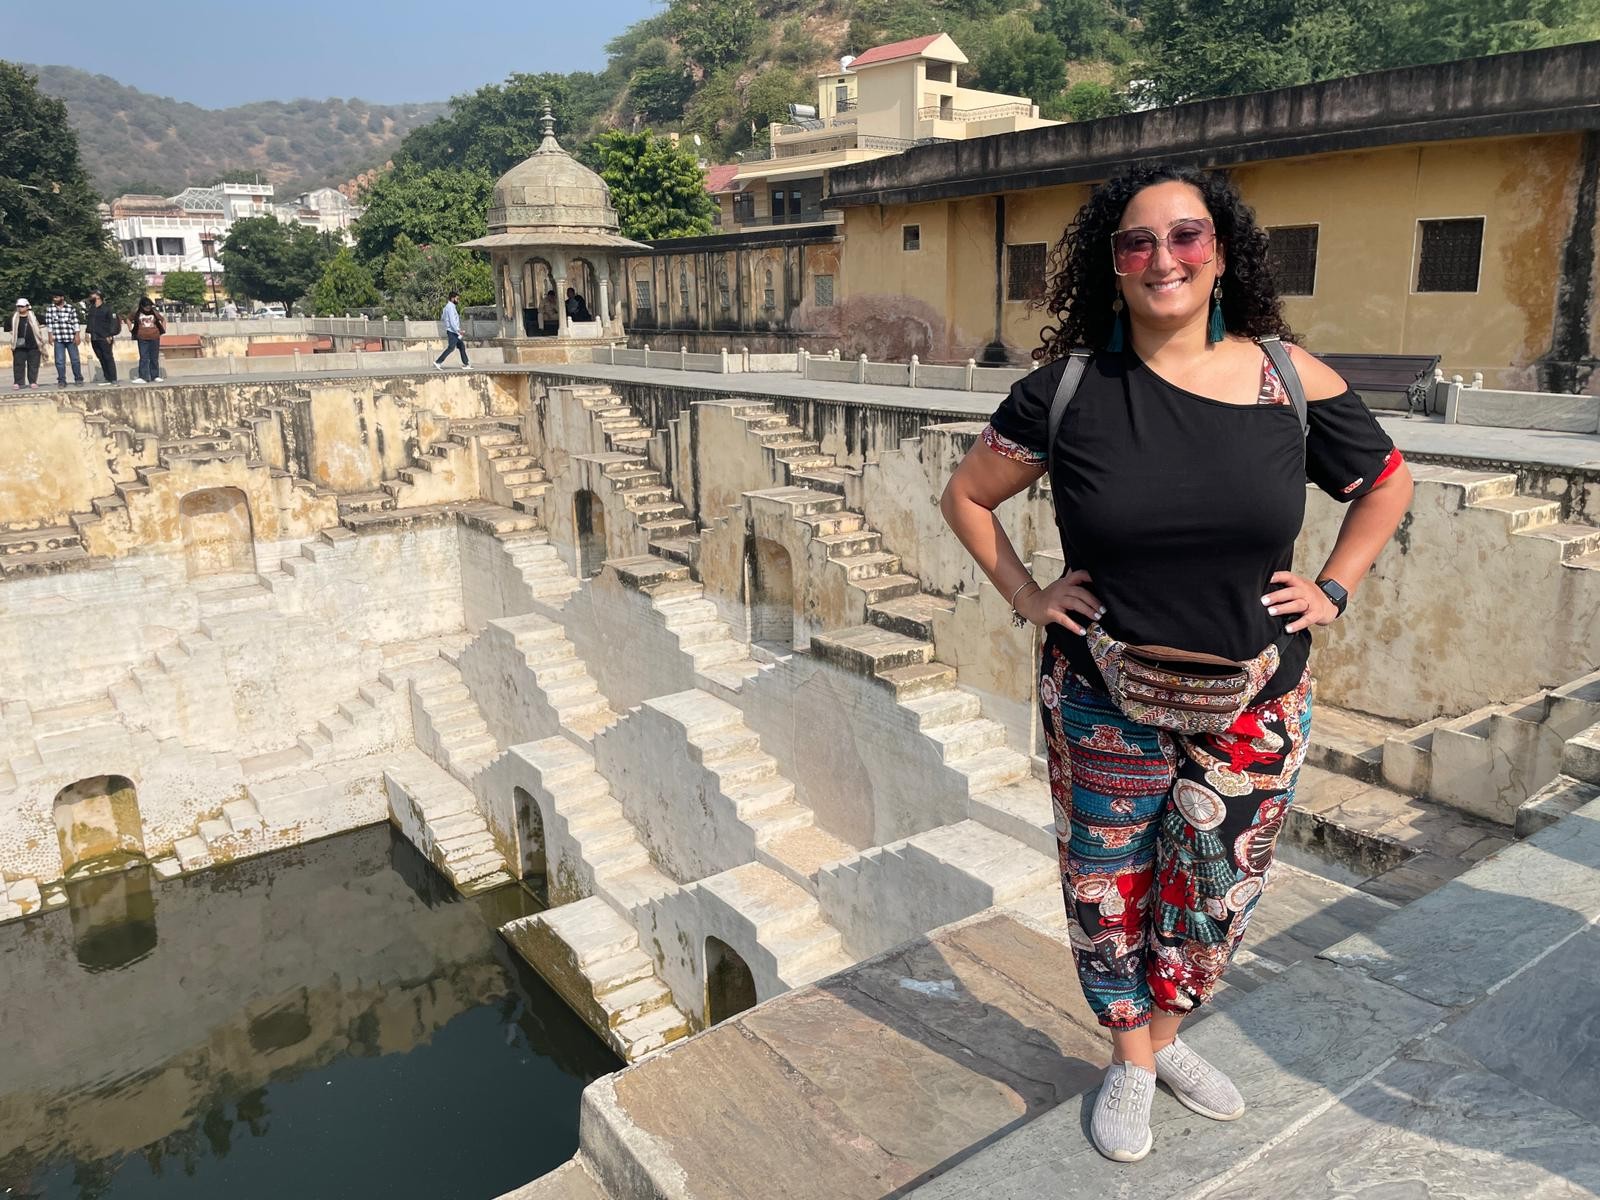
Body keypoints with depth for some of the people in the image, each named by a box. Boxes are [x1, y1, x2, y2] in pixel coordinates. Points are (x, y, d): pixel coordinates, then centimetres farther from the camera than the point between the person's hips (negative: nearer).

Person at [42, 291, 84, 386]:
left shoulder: (71, 308, 2)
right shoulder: (50, 309, 5)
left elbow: (75, 322, 1)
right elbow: (49, 323, 5)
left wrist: (77, 335, -5)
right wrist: (50, 334, -1)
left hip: (71, 338, -1)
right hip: (58, 339, 1)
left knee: (75, 359, 4)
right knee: (60, 361, 0)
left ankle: (78, 379, 14)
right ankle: (61, 380, 5)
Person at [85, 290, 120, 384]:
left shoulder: (107, 308, -3)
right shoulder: (92, 308, 16)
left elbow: (112, 322, -8)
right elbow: (89, 321, 22)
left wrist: (110, 335, -14)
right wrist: (88, 333, 13)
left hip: (104, 338, -7)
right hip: (94, 338, 7)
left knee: (108, 358, -7)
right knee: (101, 359, 7)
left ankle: (113, 379, -7)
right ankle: (107, 378, 11)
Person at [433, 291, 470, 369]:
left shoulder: (448, 306, 17)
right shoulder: (450, 307, -13)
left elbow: (442, 318, 25)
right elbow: (452, 320, -21)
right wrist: (458, 330, -20)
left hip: (454, 331, 10)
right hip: (452, 331, -10)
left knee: (461, 346, 10)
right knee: (451, 347, -11)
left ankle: (466, 364, 12)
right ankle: (438, 362, -11)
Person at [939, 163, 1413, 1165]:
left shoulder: (1290, 378, -5)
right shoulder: (1069, 388, -9)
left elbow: (1389, 483, 12)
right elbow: (967, 495, 3)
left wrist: (1332, 589, 3)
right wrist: (1026, 597, -3)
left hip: (1254, 704, 2)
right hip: (1104, 699, -1)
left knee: (1218, 890, 16)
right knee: (1107, 886, 12)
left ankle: (1166, 1035, 44)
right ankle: (1131, 1065, 38)